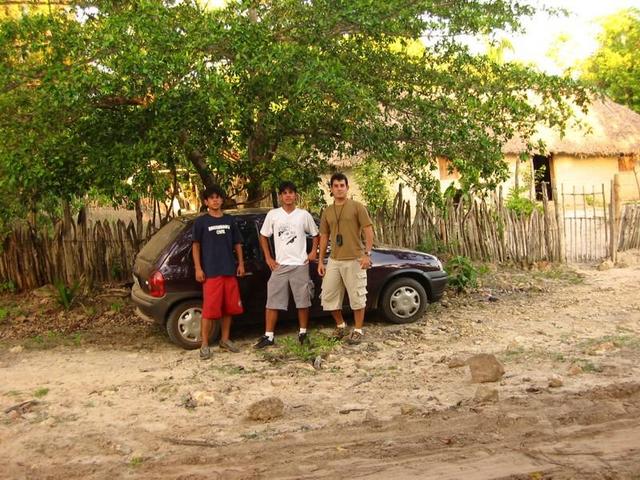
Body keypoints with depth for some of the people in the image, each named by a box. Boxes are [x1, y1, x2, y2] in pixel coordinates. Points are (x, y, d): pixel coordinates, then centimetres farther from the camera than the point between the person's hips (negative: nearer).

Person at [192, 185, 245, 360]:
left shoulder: (230, 220, 12)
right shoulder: (201, 221, 0)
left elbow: (237, 244, 16)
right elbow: (196, 245, -1)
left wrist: (241, 263, 7)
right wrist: (198, 268, -8)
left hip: (230, 271, 5)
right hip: (210, 272, -4)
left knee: (229, 307, 10)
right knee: (209, 310, -7)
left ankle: (225, 340, 23)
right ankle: (205, 345, 1)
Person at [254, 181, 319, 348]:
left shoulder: (304, 215, 2)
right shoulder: (272, 215, 2)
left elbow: (315, 234, 14)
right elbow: (263, 236, 10)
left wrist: (314, 252, 0)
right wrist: (268, 258, 3)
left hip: (300, 265, 0)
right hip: (280, 265, 0)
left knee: (303, 301, 5)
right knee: (272, 302, 0)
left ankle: (303, 333, 19)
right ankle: (269, 336, 8)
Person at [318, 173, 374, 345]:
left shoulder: (357, 207, -1)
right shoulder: (327, 212, 13)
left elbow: (368, 230, -5)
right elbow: (324, 237, 16)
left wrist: (367, 254, -15)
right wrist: (321, 261, 12)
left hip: (354, 260, -5)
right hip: (334, 261, 5)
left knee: (357, 297, 0)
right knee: (328, 296, 8)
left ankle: (358, 330, 13)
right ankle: (341, 325, 27)